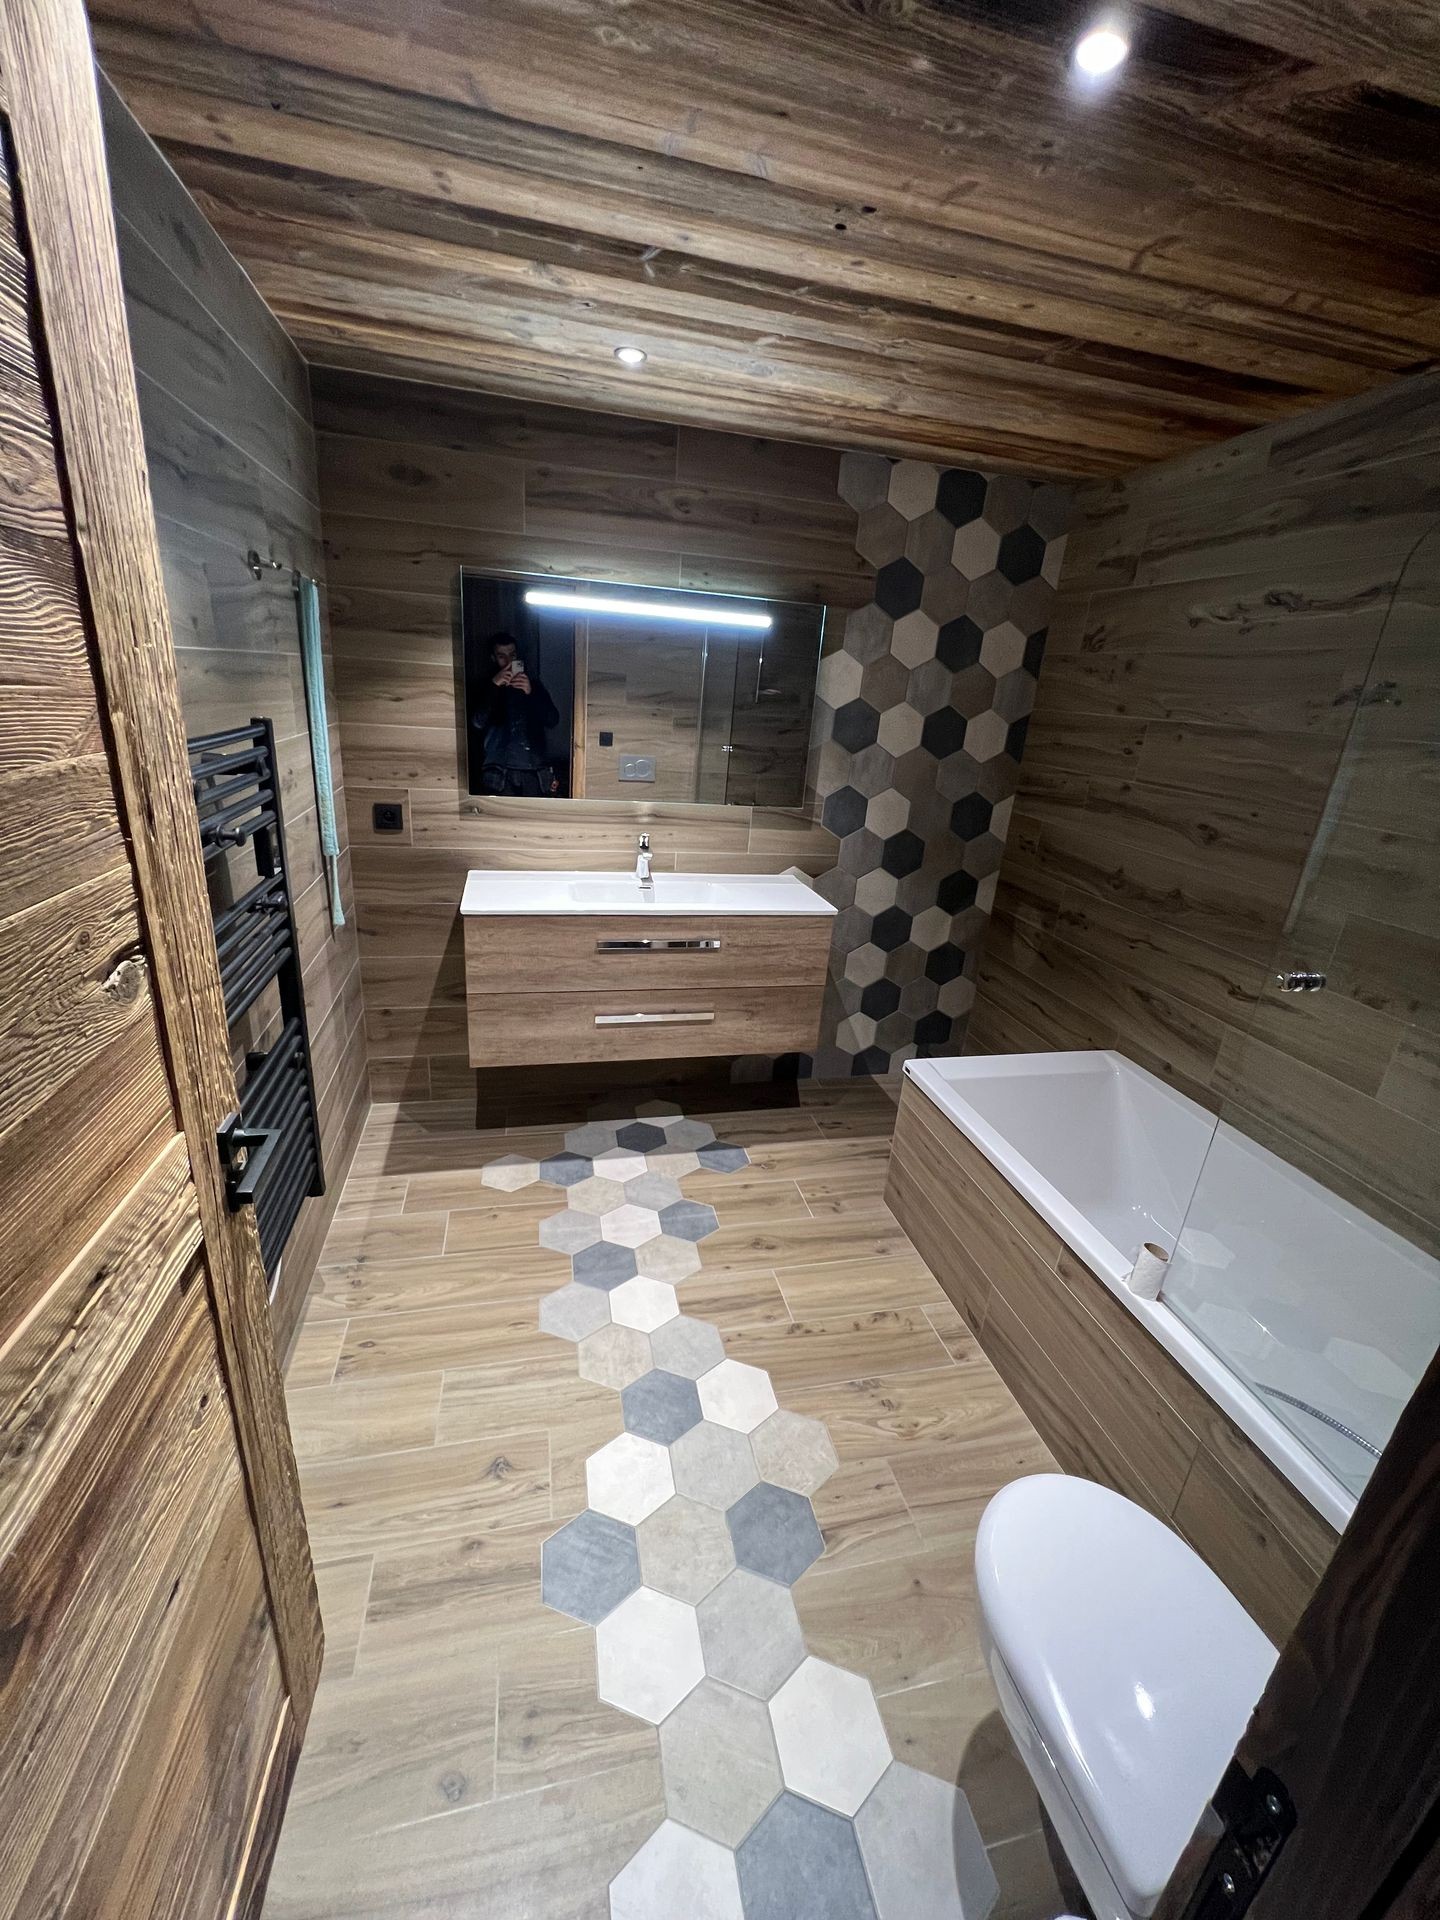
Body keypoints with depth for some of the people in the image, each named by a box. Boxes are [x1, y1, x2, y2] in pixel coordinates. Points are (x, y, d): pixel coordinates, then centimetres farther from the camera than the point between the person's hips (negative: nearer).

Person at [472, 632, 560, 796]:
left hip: (533, 769, 2)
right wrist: (494, 686, -17)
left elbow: (552, 719, 0)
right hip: (500, 772, -1)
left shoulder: (532, 682, 11)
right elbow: (478, 722, -10)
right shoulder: (485, 687, 6)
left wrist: (531, 692, -15)